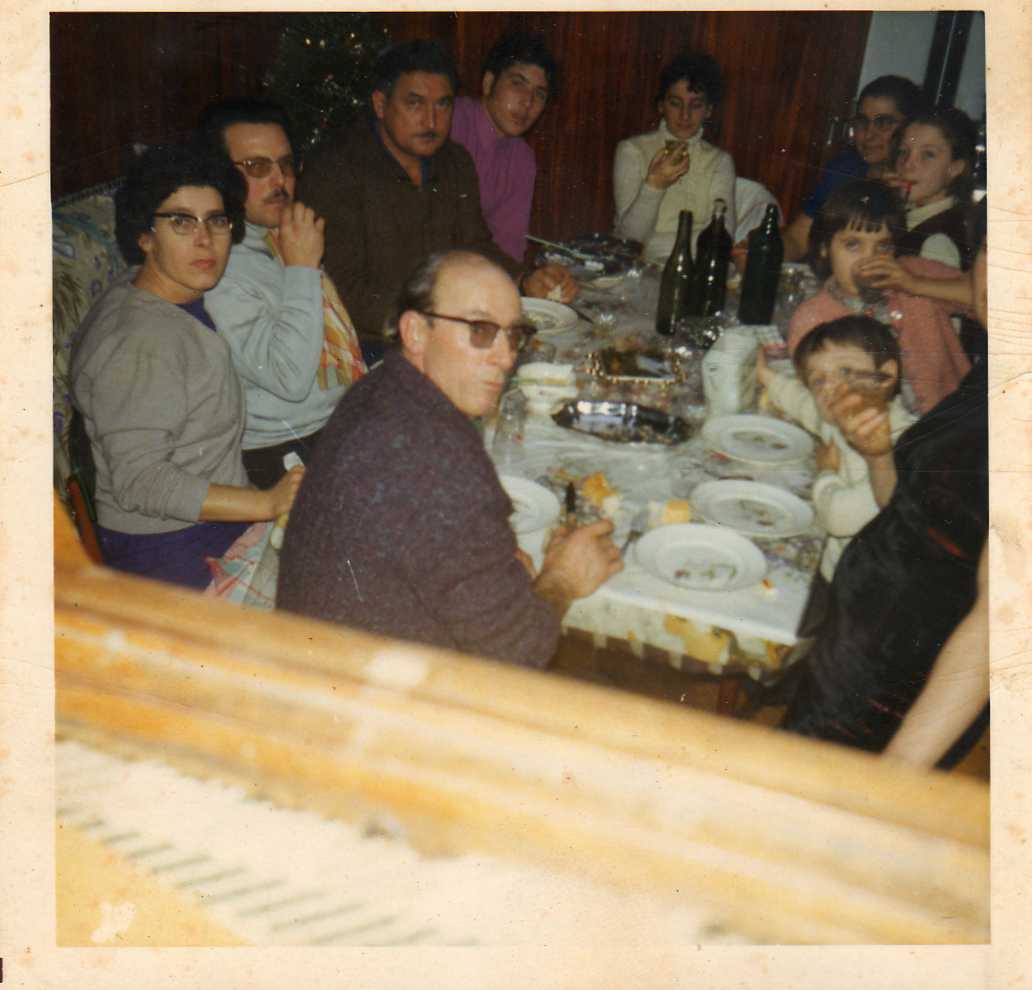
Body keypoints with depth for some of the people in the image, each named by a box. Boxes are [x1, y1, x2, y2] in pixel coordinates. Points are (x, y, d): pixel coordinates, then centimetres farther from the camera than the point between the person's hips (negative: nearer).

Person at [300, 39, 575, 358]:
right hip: (371, 345, -8)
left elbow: (476, 246, 18)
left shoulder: (457, 163, 13)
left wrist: (526, 283, -2)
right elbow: (343, 290, -18)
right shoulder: (335, 172, -11)